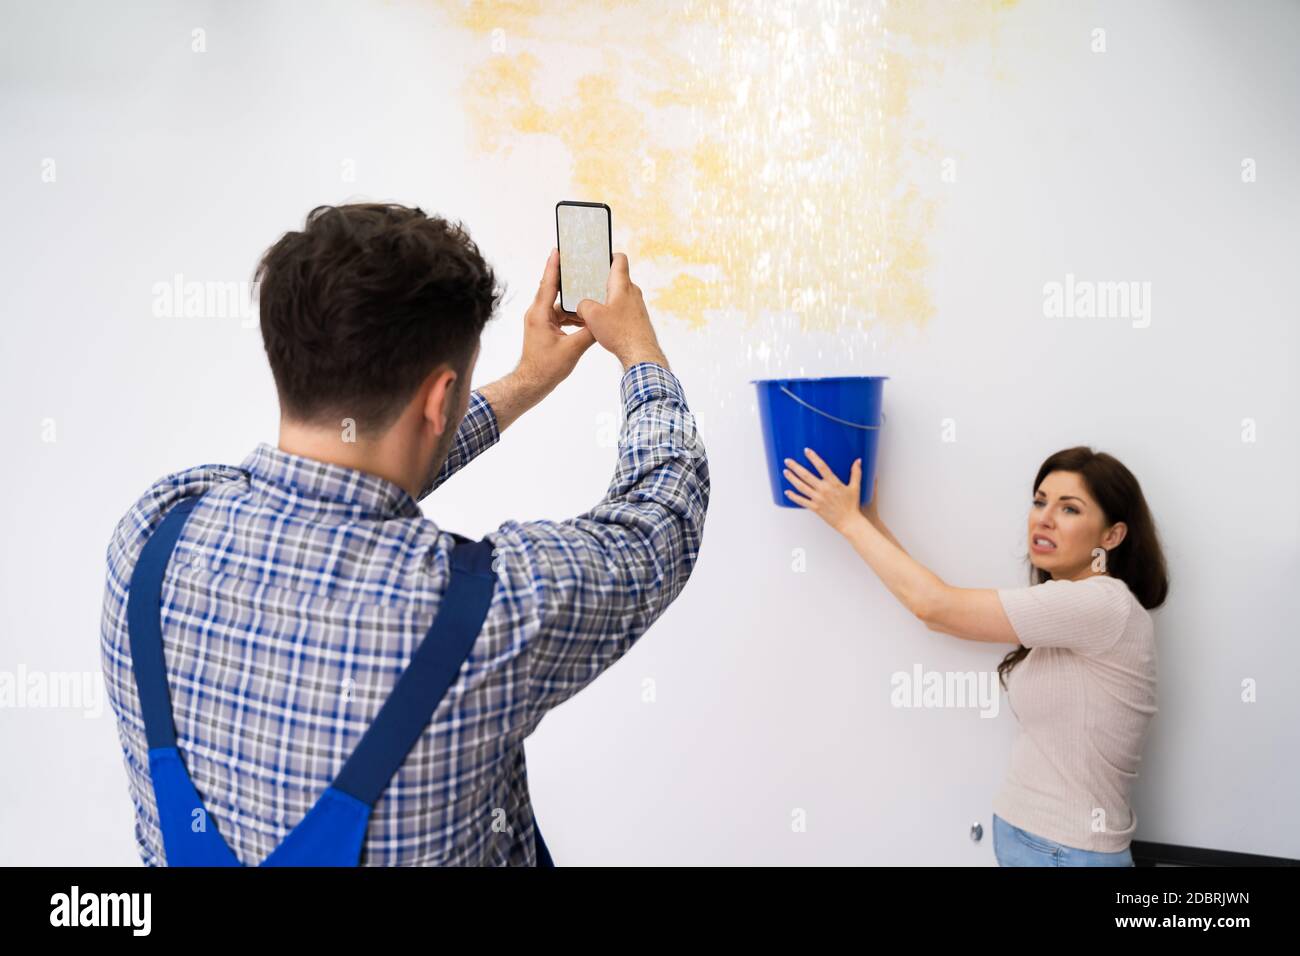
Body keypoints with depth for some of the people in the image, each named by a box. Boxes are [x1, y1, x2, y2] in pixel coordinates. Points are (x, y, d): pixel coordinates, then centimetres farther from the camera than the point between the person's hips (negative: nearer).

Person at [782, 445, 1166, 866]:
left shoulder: (1104, 604, -21)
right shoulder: (1063, 611, 7)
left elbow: (934, 605, -20)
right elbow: (942, 615, 5)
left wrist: (849, 519, -12)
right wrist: (871, 521, 4)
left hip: (1064, 852, -8)